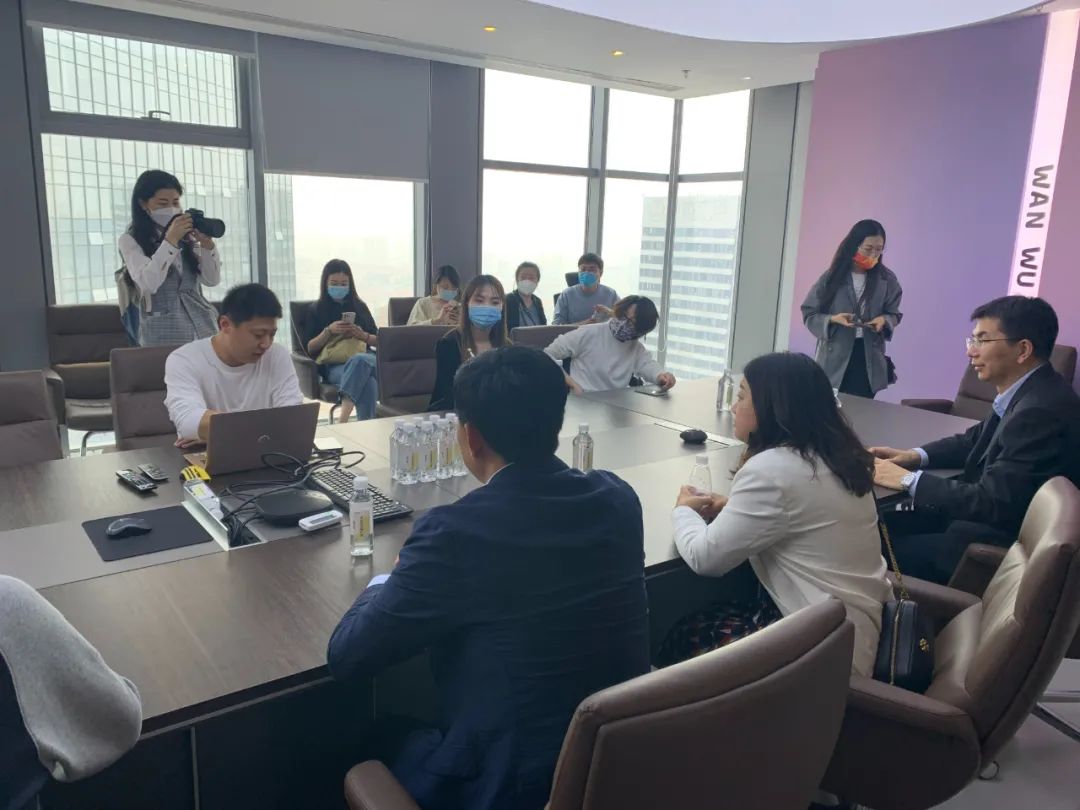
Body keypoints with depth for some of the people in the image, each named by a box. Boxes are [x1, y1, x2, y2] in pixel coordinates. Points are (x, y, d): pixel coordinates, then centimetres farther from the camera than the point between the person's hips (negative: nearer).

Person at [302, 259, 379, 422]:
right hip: (333, 365, -2)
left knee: (359, 361, -41)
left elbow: (379, 340, 21)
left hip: (362, 357, 2)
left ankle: (343, 418, -51)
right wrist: (328, 331, -6)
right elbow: (309, 348, 10)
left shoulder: (359, 306, 23)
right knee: (367, 381, -39)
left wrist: (362, 335, -1)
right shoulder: (317, 309, 18)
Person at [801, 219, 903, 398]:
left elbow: (894, 313, 12)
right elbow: (809, 314, 0)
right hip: (835, 359, -1)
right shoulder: (833, 277, -4)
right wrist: (832, 319, -18)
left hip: (869, 360, 1)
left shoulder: (887, 279, 1)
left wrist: (884, 320, -11)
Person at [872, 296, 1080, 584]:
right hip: (996, 519, 9)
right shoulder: (1028, 392, 3)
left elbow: (992, 504, -29)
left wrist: (908, 480, -20)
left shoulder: (1041, 411, -28)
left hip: (1004, 544, -9)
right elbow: (978, 440, 19)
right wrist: (916, 456, 2)